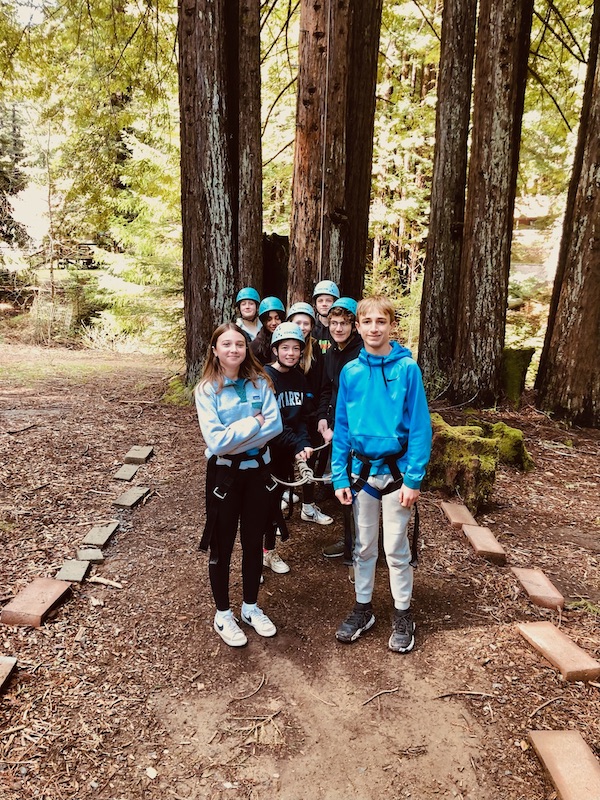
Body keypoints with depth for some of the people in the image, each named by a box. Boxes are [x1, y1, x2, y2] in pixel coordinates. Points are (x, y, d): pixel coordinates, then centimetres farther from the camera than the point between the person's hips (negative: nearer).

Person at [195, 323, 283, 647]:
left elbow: (275, 425, -13)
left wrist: (234, 436, -19)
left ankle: (251, 607, 36)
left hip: (257, 470, 3)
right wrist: (255, 422, -17)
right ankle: (222, 614, 31)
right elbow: (216, 441, -21)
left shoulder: (260, 383, -2)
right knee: (222, 546, 11)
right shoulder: (207, 390, -11)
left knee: (254, 542, 16)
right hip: (224, 474, -3)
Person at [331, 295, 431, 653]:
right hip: (361, 469, 3)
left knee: (396, 548, 9)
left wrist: (413, 479, -15)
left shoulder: (407, 368, -11)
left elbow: (420, 426, -11)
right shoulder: (350, 372, -1)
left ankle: (403, 614, 29)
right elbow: (342, 427, 3)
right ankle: (363, 608, 35)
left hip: (396, 469, -3)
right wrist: (340, 476, -1)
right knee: (364, 546, 16)